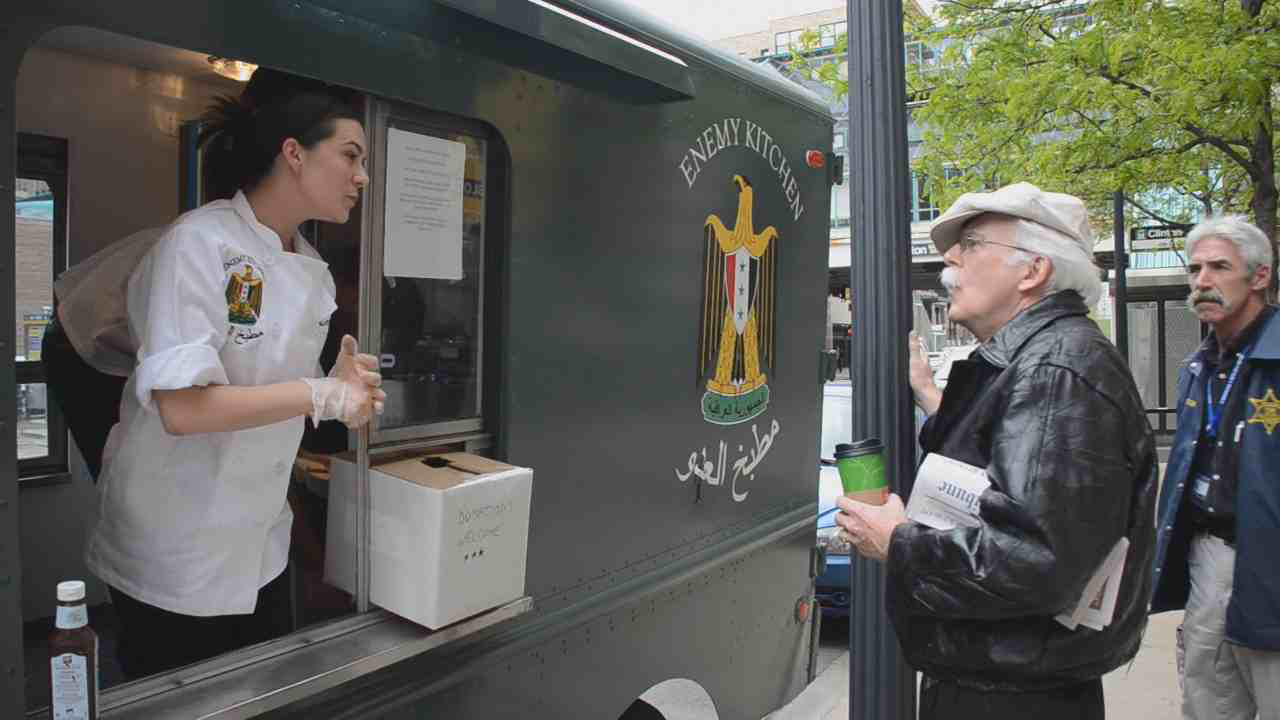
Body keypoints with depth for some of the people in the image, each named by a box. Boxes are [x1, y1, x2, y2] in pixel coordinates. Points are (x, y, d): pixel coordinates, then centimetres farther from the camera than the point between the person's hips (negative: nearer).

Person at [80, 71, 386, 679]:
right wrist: (317, 396, -24)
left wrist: (340, 391, -8)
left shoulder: (314, 270, 3)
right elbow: (182, 408, -27)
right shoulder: (199, 242, -19)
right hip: (173, 555, -7)